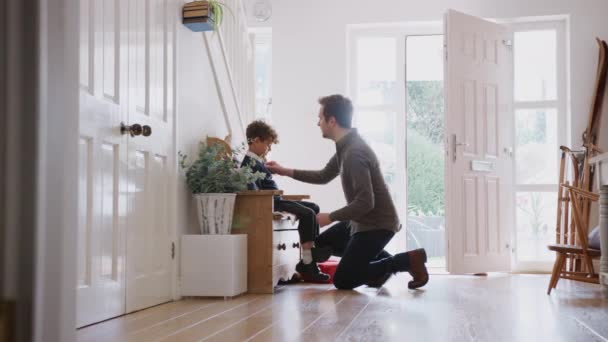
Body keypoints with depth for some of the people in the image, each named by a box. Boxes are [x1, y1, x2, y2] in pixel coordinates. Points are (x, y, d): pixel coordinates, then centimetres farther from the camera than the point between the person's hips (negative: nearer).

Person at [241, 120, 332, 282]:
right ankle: (307, 263, -15)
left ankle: (313, 253, 6)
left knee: (313, 208, 12)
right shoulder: (250, 163, -14)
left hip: (276, 200, 11)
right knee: (307, 214, -20)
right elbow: (254, 192, -23)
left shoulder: (257, 161, 19)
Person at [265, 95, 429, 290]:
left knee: (343, 281, -4)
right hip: (362, 221, 10)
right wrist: (286, 171, 16)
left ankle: (408, 260, -2)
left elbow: (365, 202, -30)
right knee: (322, 244, 24)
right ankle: (383, 259, 16)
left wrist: (330, 217, -17)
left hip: (376, 223, -10)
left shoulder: (354, 152, -26)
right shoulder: (345, 147, 5)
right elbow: (324, 176, 21)